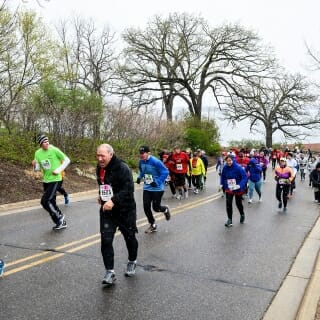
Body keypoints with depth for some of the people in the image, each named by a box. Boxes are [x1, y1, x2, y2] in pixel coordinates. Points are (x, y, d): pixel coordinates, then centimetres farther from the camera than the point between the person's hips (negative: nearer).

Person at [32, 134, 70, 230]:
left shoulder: (54, 150, -13)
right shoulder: (37, 153, 2)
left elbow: (67, 160, -7)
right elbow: (38, 168, 8)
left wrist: (59, 170, -15)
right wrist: (34, 165, -14)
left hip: (55, 180, -6)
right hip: (46, 181, 6)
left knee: (45, 201, -16)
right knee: (51, 203, 11)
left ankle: (60, 216, 4)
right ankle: (61, 222, 26)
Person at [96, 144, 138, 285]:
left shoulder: (122, 168, -21)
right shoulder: (100, 168, 4)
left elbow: (128, 189, -28)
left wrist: (114, 201, -35)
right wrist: (101, 196, 12)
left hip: (125, 210, -5)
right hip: (107, 210, 5)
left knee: (130, 237, 14)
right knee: (106, 240, -6)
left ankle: (132, 262, 40)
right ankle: (110, 272, 3)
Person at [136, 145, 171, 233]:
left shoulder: (155, 161, -22)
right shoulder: (141, 161, -2)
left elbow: (165, 172, -19)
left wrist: (157, 182, -24)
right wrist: (139, 177, 0)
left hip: (157, 189, -6)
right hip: (147, 188, 6)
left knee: (156, 208, -1)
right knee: (146, 207, 1)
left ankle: (165, 209, 37)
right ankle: (153, 225, 22)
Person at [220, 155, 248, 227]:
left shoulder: (238, 167, -23)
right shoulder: (225, 168, -10)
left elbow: (245, 177, -22)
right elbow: (223, 176, 8)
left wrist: (240, 185, -33)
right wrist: (222, 184, 2)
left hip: (238, 189, -2)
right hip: (229, 189, 3)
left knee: (238, 203, 15)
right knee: (228, 203, -8)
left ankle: (242, 215, 45)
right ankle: (229, 220, 3)